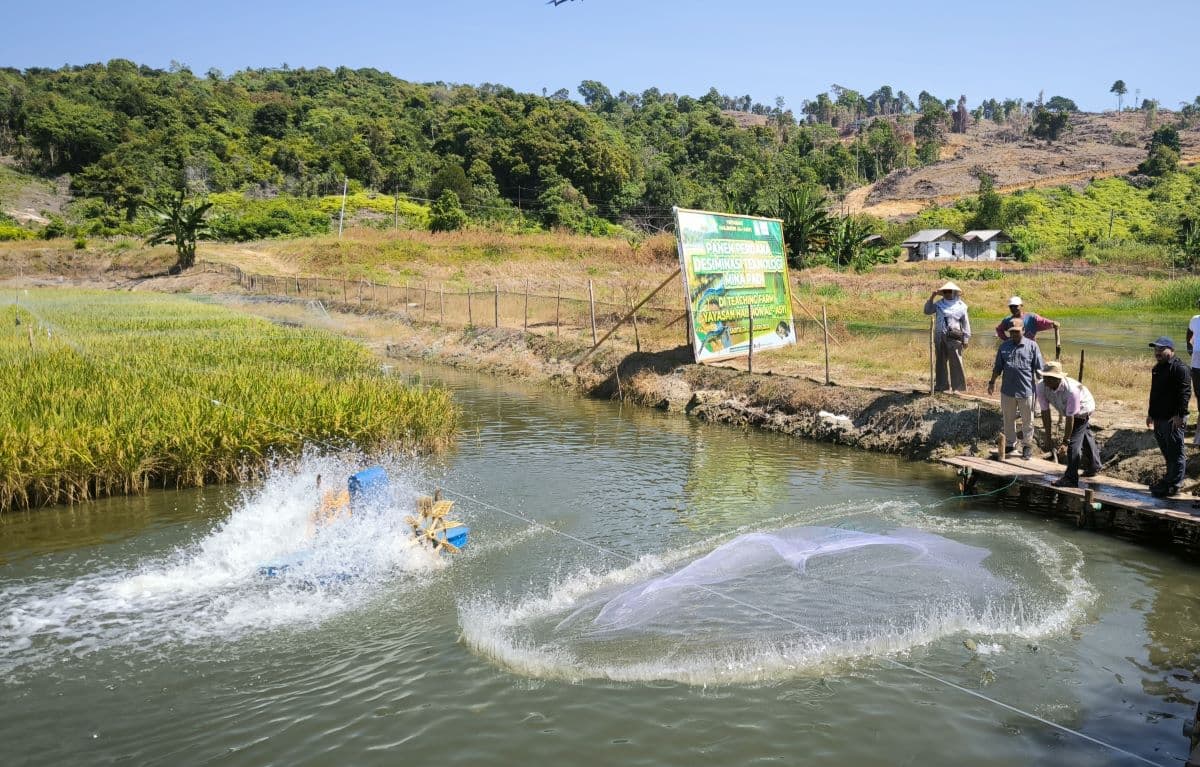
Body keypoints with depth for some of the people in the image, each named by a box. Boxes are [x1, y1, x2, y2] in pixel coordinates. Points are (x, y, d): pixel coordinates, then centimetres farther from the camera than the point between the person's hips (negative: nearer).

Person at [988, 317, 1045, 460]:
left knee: (1027, 420, 6)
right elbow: (998, 367, 13)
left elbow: (1039, 369, -1)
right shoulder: (1004, 346, 7)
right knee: (1008, 419, 13)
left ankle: (1027, 445, 18)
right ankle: (1010, 444, 26)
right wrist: (992, 382, 10)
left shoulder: (1032, 346, -2)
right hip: (1007, 389, 3)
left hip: (1026, 390, -3)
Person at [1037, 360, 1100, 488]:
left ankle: (1071, 479, -9)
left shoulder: (1072, 390, -44)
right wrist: (1048, 438, -20)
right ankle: (1094, 467, 47)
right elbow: (1045, 412, -22)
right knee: (1085, 437, 27)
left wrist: (1066, 438, -26)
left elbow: (1070, 417, -35)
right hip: (1068, 410, 7)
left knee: (1074, 442, -17)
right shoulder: (1041, 386, -29)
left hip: (1082, 411, -7)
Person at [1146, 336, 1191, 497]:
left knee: (1175, 453, -2)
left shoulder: (1180, 368, -14)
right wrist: (1151, 414, 24)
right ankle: (1169, 479, 29)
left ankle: (1173, 485, 3)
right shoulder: (1157, 368, 16)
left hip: (1173, 419, -9)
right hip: (1159, 418, 9)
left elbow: (1185, 393, -20)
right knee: (1166, 451, 18)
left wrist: (1180, 415, -23)